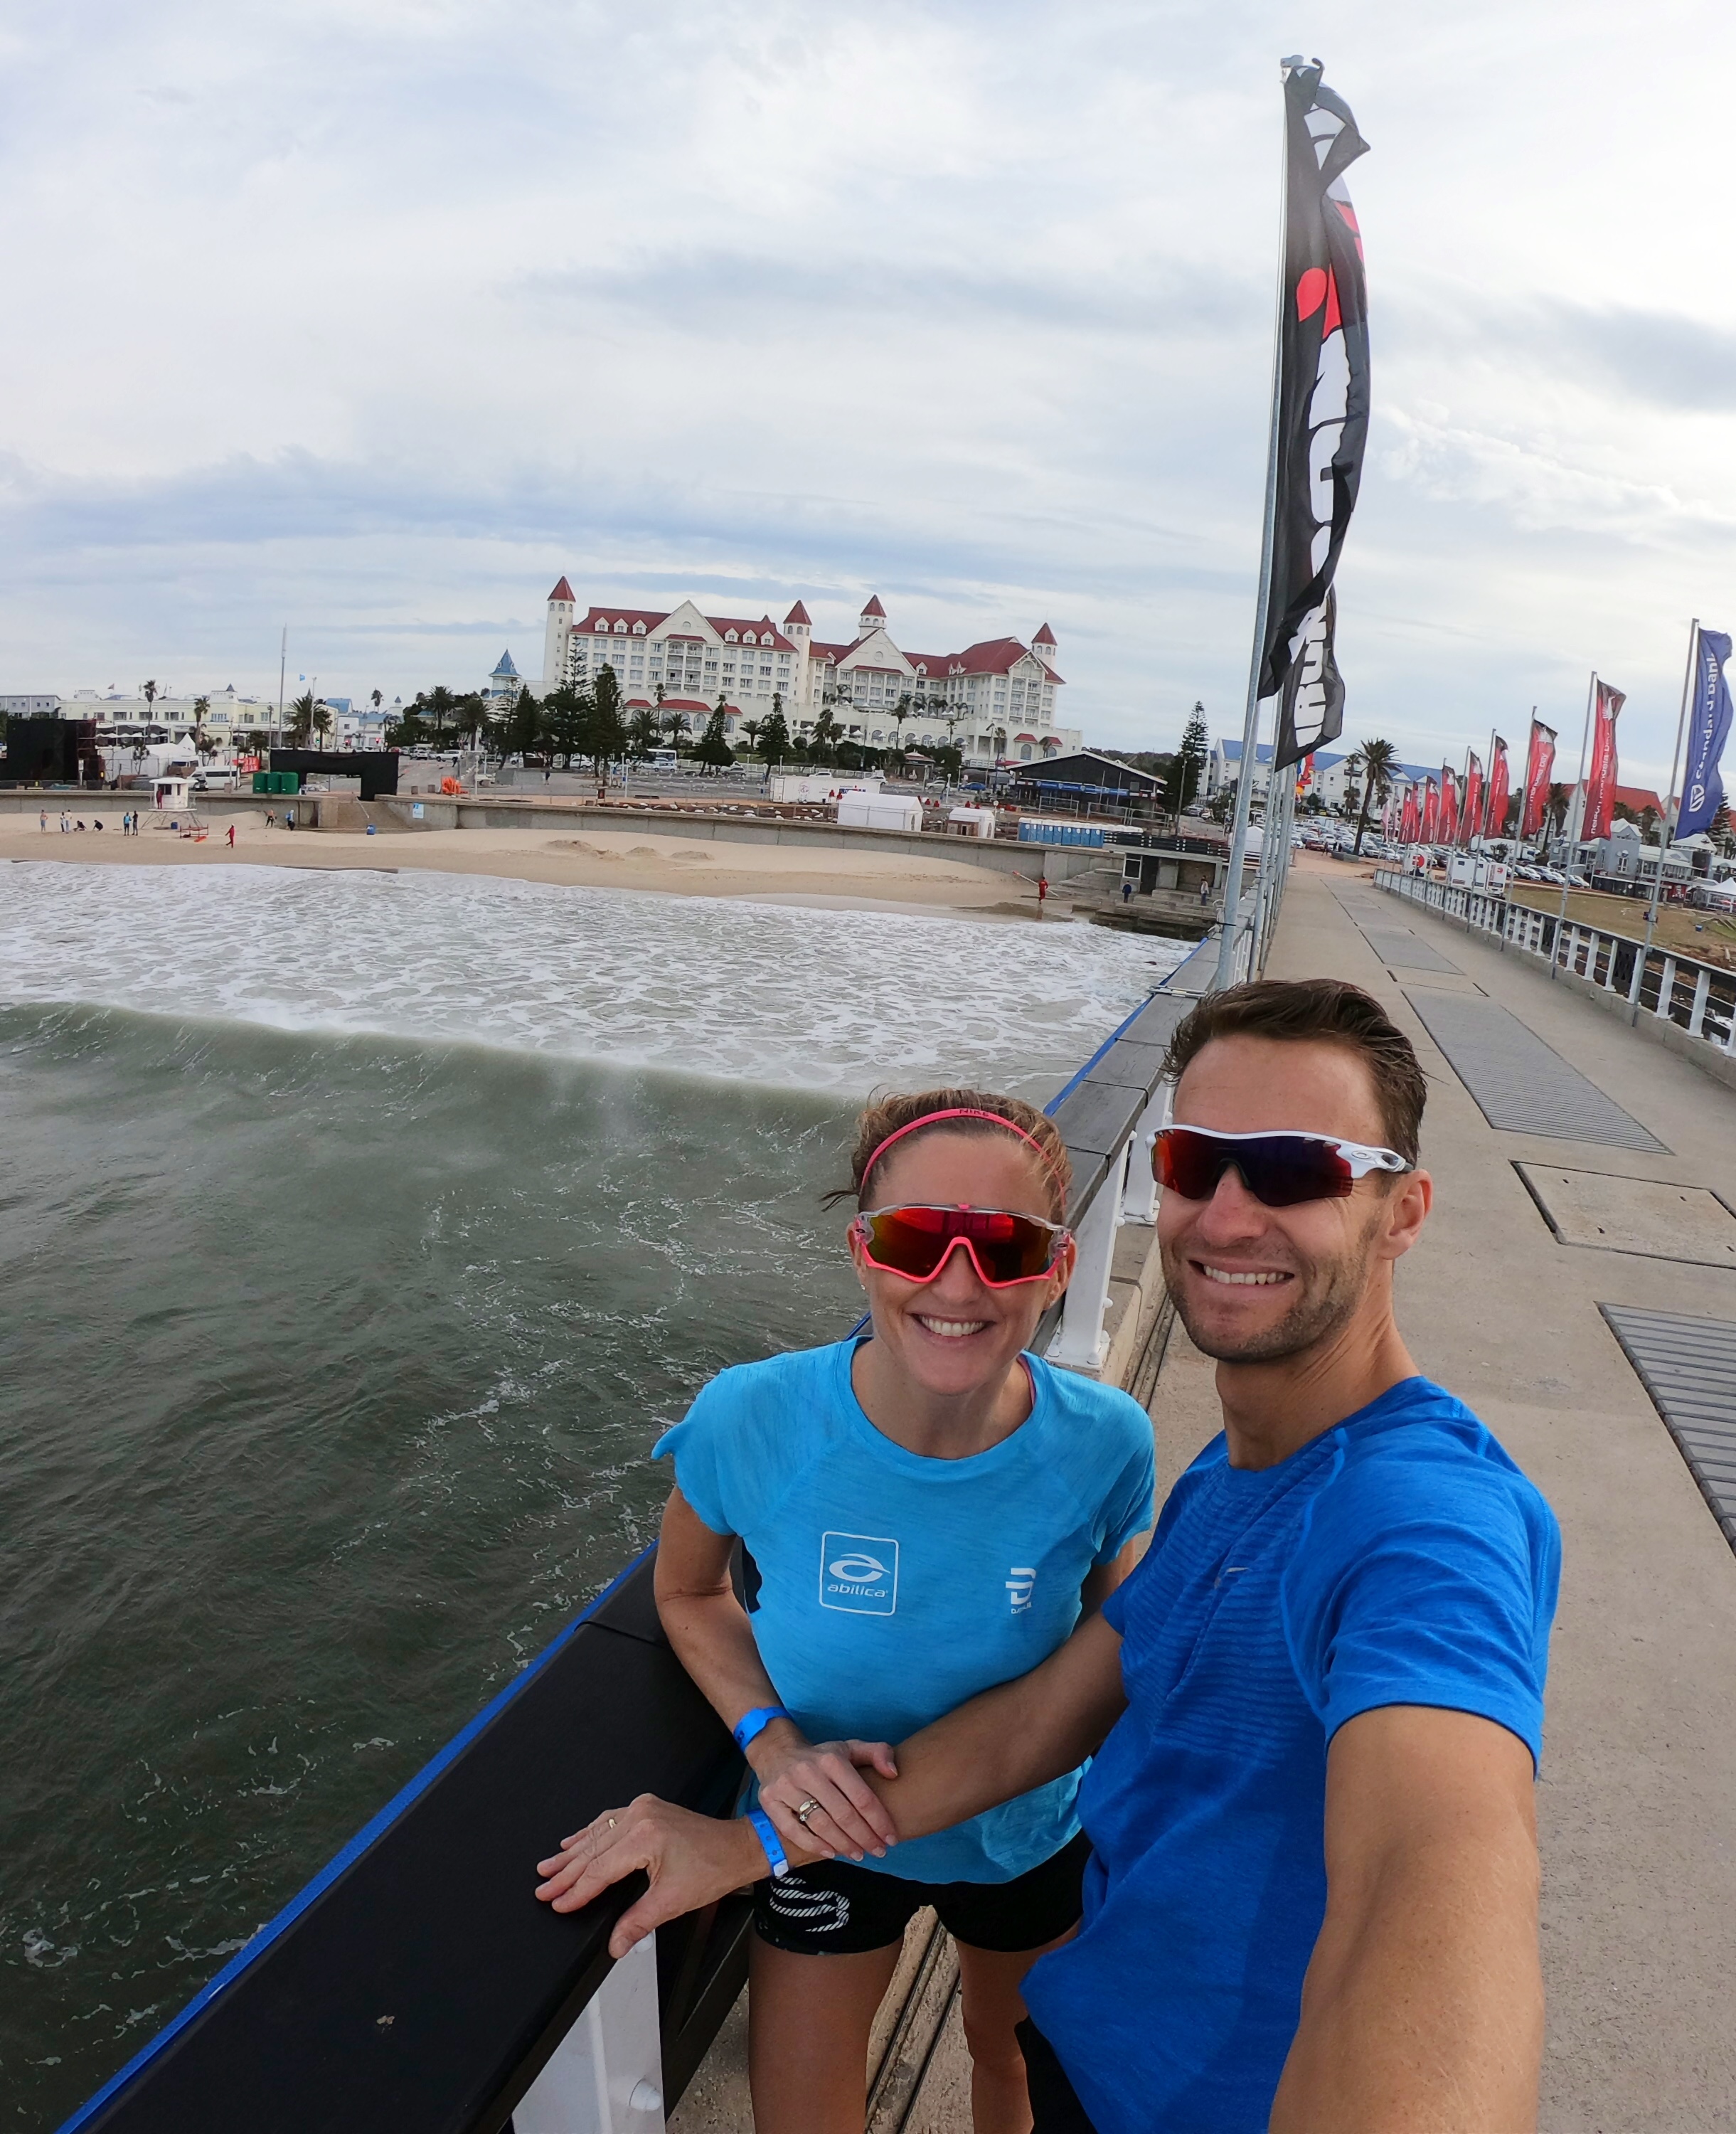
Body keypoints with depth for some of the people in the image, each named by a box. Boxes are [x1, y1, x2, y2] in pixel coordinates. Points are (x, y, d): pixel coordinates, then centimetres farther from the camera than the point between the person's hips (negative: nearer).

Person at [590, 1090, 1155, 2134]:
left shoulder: (1104, 1444, -27)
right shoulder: (751, 1421, -30)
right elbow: (690, 1591, -9)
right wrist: (774, 1743, -23)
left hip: (1031, 1839, 2)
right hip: (830, 1833, -1)